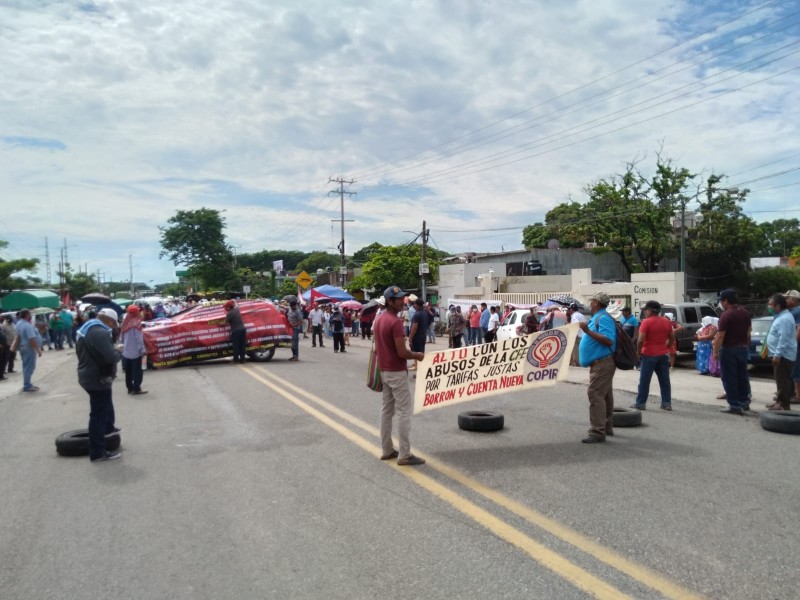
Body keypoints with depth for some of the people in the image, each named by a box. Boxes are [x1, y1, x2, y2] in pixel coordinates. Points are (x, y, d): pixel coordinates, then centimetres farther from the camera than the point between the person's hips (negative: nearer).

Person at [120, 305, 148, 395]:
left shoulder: (125, 323, 5)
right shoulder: (136, 324, -16)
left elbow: (121, 338, 12)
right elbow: (139, 338, -18)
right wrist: (142, 350, -13)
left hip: (126, 351, 7)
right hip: (135, 351, -7)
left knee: (128, 371, 13)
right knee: (137, 371, 0)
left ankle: (130, 388, 19)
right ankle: (136, 389, 1)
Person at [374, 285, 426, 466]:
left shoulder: (379, 320, 10)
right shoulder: (396, 322, -20)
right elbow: (402, 352, -22)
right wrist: (417, 355, -5)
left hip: (384, 370, 10)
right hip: (397, 372, -10)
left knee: (386, 410, 13)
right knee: (403, 412, -5)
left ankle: (387, 450, 21)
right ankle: (404, 455, -2)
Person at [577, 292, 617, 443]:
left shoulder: (603, 318, -15)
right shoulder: (597, 318, 16)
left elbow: (608, 340, -26)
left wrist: (588, 331, -27)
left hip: (602, 363, -11)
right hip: (601, 363, 11)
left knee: (595, 394, -15)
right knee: (604, 395, 16)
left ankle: (598, 431, -15)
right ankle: (607, 427, 25)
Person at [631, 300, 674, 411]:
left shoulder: (646, 322, -13)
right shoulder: (666, 321, 7)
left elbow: (640, 340, -18)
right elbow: (672, 338, 12)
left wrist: (638, 351, -6)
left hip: (649, 355, -6)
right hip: (663, 354, 6)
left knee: (644, 380, 1)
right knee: (664, 380, 10)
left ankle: (640, 403, 5)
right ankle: (667, 403, 11)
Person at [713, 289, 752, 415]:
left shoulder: (726, 315, -18)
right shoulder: (745, 313, 7)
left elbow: (720, 336, -21)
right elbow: (748, 332, 14)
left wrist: (715, 351, -16)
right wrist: (746, 345, 22)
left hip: (729, 349, -8)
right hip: (743, 348, 8)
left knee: (729, 378, -1)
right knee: (742, 376, 16)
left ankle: (734, 406, 0)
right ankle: (744, 402, 24)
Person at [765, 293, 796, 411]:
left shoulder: (784, 319, -20)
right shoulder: (781, 316, 15)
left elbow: (783, 339, -25)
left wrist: (777, 354, -26)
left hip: (783, 355, -11)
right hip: (780, 354, 11)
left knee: (783, 380, -6)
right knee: (780, 380, 16)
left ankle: (783, 404, -3)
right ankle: (780, 401, 25)